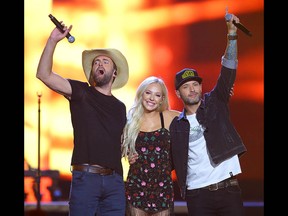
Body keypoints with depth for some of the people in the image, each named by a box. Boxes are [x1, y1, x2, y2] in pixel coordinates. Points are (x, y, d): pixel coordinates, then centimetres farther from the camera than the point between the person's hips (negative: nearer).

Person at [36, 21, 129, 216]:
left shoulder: (120, 107, 18)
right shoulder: (81, 92, 5)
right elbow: (44, 74, -7)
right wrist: (53, 41, -16)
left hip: (114, 179, 4)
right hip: (85, 177, -4)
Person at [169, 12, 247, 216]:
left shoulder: (215, 104, 8)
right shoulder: (176, 125, 11)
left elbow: (228, 72, -3)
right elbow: (171, 160, 16)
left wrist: (232, 34, -12)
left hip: (229, 189, -1)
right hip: (197, 195, 1)